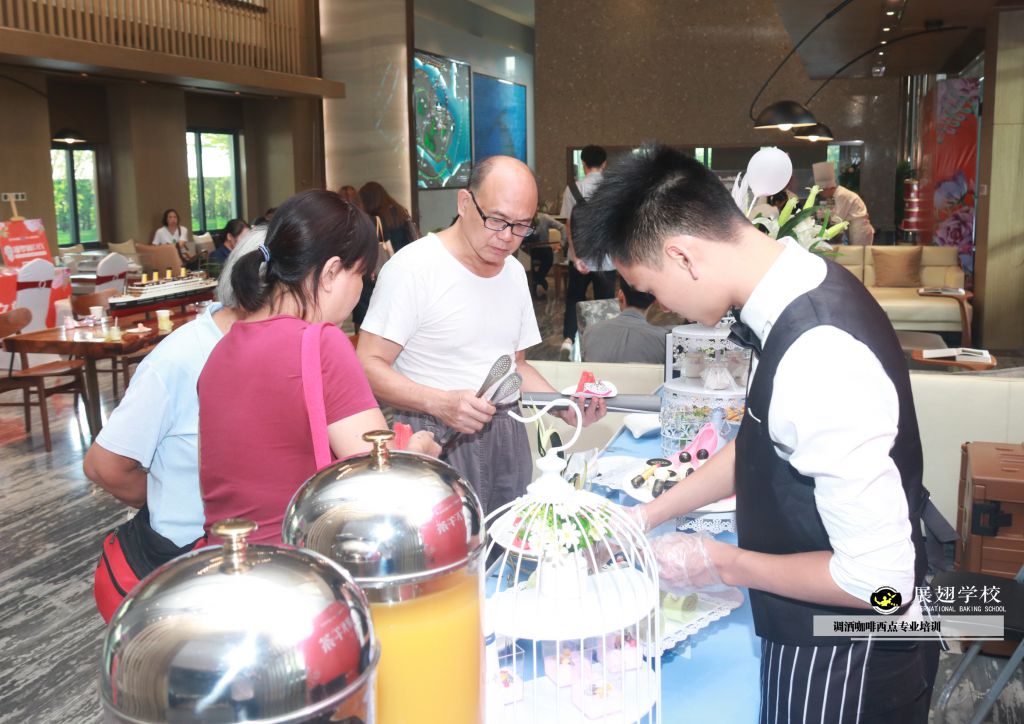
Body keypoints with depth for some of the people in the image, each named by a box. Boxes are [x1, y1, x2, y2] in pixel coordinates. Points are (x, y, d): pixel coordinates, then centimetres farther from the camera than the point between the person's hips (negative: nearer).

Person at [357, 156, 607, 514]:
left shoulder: (514, 272, 13)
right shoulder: (412, 267, -12)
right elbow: (370, 366, -15)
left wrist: (565, 406, 5)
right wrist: (440, 403, -28)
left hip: (507, 439, 6)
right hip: (437, 441, -6)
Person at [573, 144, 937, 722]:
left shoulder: (818, 360, -34)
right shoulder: (802, 292, -6)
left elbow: (876, 578, -28)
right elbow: (761, 446, 9)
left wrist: (718, 564, -16)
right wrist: (650, 515, 8)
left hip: (844, 671, -7)